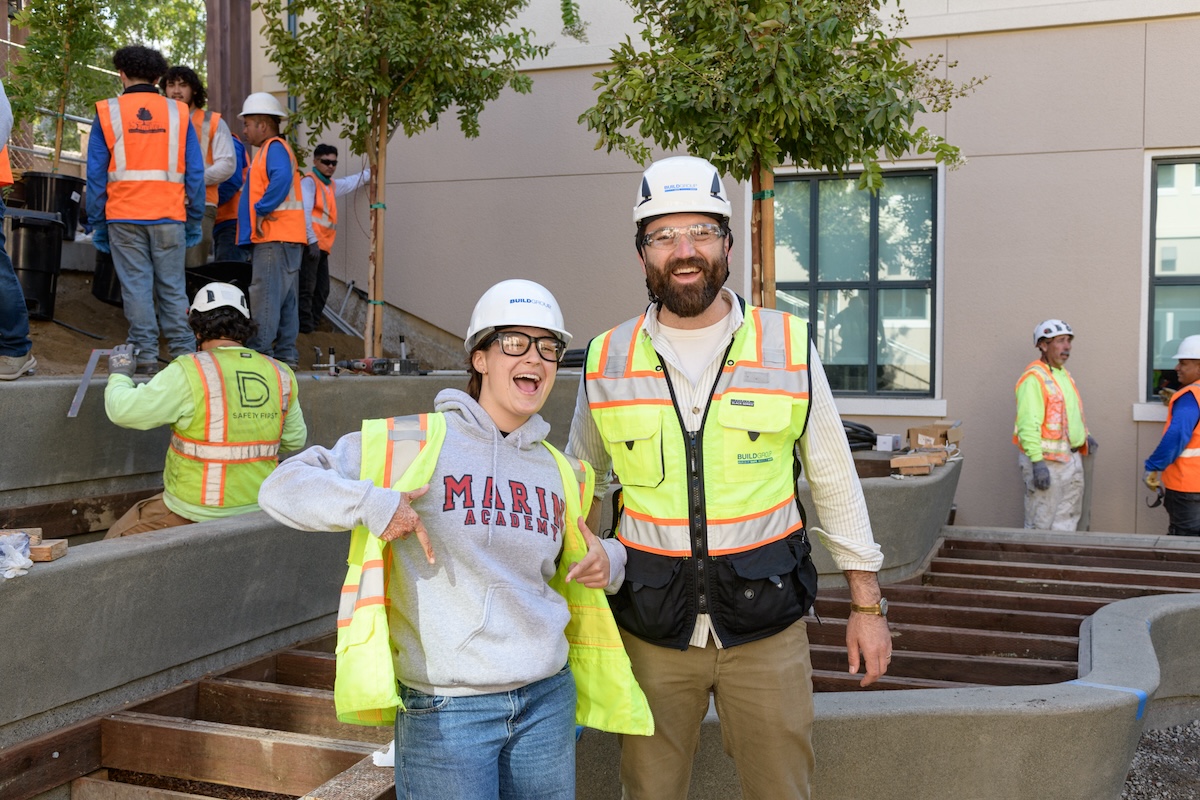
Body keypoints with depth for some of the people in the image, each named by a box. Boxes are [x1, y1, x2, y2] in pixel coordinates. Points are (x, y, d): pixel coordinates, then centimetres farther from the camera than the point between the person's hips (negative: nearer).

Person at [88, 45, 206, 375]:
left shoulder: (107, 112, 3)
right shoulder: (178, 113, 5)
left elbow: (96, 174, 4)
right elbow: (195, 171, 5)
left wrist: (97, 223, 10)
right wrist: (194, 220, 11)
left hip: (124, 216, -1)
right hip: (169, 215, 1)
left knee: (136, 286, 3)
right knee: (173, 287, 5)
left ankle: (145, 354, 2)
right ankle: (184, 353, 3)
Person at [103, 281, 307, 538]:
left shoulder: (189, 372, -16)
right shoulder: (280, 375, -1)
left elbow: (123, 411, -10)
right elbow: (295, 439, 10)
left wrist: (119, 375, 10)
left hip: (196, 512, -5)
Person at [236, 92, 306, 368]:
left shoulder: (275, 147, -8)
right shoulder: (271, 150, 24)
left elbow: (281, 179, -26)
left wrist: (262, 210, -20)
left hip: (274, 238, -10)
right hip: (282, 238, 10)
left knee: (265, 295, -10)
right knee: (285, 298, 10)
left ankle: (259, 353, -10)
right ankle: (286, 353, 13)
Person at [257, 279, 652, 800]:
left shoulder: (562, 473, 10)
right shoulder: (413, 444, -6)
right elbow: (282, 488, -7)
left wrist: (607, 563, 4)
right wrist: (370, 503, -22)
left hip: (547, 702, 5)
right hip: (443, 712, -5)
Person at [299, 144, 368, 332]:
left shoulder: (331, 185, 21)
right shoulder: (309, 181, -5)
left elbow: (353, 181, 39)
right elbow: (305, 212, -15)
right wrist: (312, 241, -21)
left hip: (323, 246, 9)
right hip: (310, 244, -9)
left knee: (322, 290, 10)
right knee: (307, 288, -11)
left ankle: (311, 328, 15)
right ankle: (305, 331, -13)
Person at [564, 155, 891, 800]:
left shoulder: (788, 346, -2)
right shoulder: (607, 361, 1)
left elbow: (835, 480, 5)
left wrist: (866, 603, 5)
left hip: (766, 623, 0)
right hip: (650, 626, 1)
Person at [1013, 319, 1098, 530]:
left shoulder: (1063, 373, 15)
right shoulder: (1034, 378, -17)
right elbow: (1028, 424, -24)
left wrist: (1084, 435, 22)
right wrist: (1037, 461, -28)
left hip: (1072, 457, 10)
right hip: (1046, 462, -10)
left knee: (1067, 520, 15)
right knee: (1040, 525, -4)